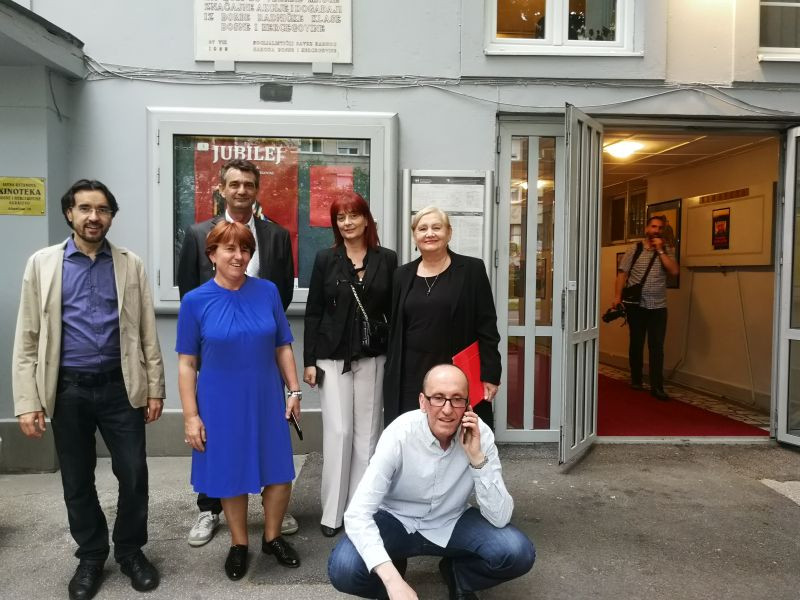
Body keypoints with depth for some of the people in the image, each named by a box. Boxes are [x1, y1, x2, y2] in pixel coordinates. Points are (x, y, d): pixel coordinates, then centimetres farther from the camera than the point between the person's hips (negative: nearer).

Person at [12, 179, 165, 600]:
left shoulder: (131, 264, 2)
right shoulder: (42, 264, 1)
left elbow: (147, 332, 3)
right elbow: (27, 338, 0)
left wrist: (155, 388, 0)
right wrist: (27, 402, -4)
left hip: (121, 387, 0)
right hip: (68, 390, 0)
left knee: (134, 474, 4)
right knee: (76, 481, 13)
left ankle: (130, 550, 28)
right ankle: (91, 556, 34)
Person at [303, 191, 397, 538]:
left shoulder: (387, 260, 4)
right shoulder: (325, 260, 4)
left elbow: (394, 311, 4)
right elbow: (313, 312, 3)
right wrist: (309, 361, -2)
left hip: (373, 357, 1)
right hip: (333, 357, -1)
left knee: (367, 432, 6)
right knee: (338, 431, -2)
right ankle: (332, 512, 12)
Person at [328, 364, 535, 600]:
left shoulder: (481, 434, -19)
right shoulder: (399, 434, -26)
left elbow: (500, 518, -20)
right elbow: (357, 514, -30)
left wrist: (477, 457, -32)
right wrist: (393, 581, -42)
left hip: (453, 524, 2)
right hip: (397, 521, -1)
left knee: (518, 553, -24)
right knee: (344, 568, -29)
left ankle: (458, 575, 8)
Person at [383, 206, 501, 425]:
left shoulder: (472, 269, 0)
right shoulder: (403, 275, 10)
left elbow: (487, 327, -2)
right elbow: (394, 330, 13)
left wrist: (490, 374, -7)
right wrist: (391, 376, 10)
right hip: (411, 375, 3)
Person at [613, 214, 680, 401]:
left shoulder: (667, 250, 8)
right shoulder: (634, 250, 3)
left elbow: (674, 271, -7)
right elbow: (622, 273, -2)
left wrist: (660, 250, -9)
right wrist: (617, 296, -11)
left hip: (658, 307, 1)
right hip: (636, 305, -1)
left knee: (656, 347, -3)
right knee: (636, 344, 10)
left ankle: (657, 387, 0)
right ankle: (636, 380, 23)